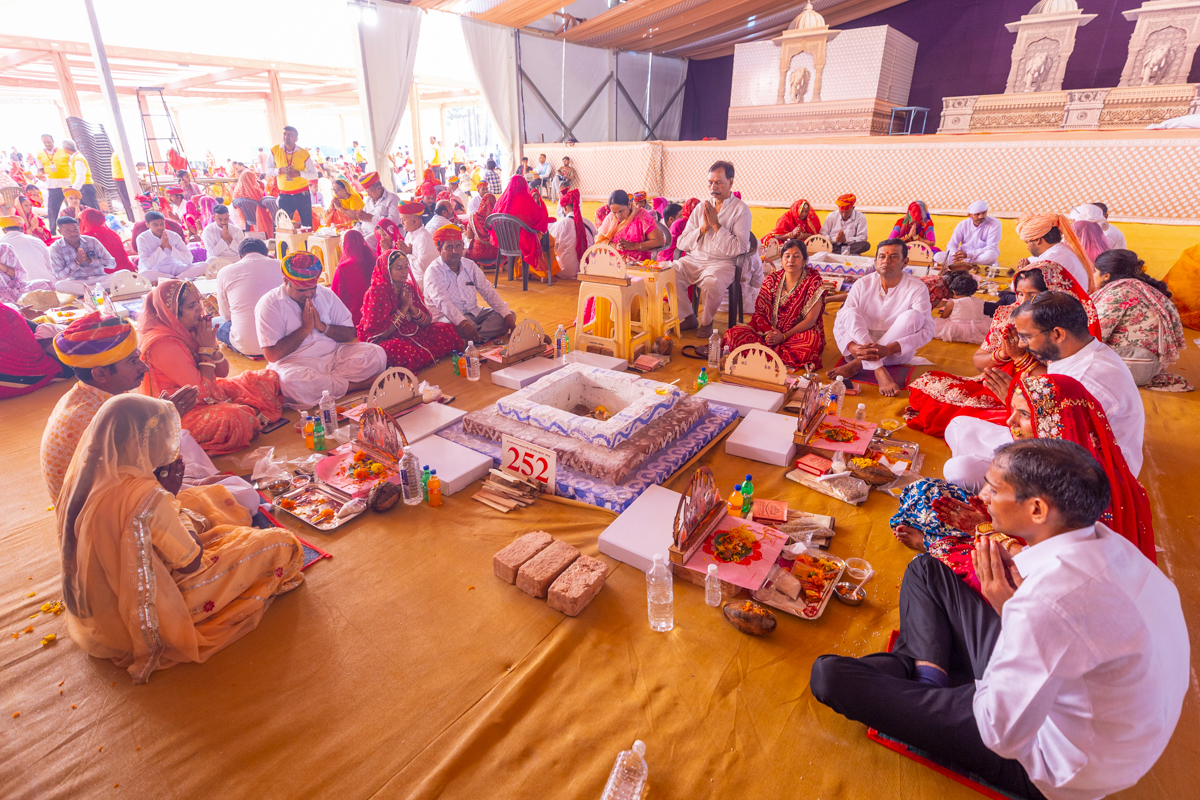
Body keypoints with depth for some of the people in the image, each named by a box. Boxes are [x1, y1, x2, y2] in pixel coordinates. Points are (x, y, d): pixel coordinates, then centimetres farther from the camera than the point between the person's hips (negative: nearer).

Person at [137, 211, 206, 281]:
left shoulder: (174, 236, -3)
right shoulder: (142, 238, -9)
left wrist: (169, 247, -20)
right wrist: (162, 246, -19)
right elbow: (148, 265, -18)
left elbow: (189, 260, -11)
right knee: (143, 274, -41)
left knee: (204, 266, -19)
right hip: (154, 271, -2)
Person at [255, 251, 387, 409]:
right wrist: (305, 328, -11)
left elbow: (350, 334, 8)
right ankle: (355, 385, -22)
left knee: (376, 353, -20)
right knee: (290, 380, -41)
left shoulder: (325, 294, 10)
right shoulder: (269, 304, -4)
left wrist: (322, 326, -10)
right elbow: (272, 354, -12)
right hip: (296, 364, -3)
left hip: (335, 355, 4)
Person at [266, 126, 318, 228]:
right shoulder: (275, 150, 2)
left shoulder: (304, 153, -2)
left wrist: (299, 173, -18)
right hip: (284, 195, 1)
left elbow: (314, 175, -2)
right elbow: (268, 170, 5)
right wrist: (280, 170, -14)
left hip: (302, 194, -1)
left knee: (307, 225, 0)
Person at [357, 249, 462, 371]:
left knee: (449, 330, -7)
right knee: (400, 348, -42)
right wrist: (403, 308, -16)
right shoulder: (376, 292, -12)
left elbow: (427, 322, 5)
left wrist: (412, 308, -15)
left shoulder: (410, 287, 7)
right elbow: (381, 333, -19)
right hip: (387, 340, -7)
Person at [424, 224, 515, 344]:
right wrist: (463, 323, -42)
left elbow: (488, 292, 5)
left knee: (510, 314, -12)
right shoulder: (433, 271, -9)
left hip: (473, 313, 7)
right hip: (448, 316, -7)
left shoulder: (470, 265, 10)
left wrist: (507, 315, -11)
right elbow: (442, 302, -25)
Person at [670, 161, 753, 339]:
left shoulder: (741, 209, 0)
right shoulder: (701, 207, 13)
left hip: (722, 263, -4)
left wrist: (716, 225, -13)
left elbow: (738, 248, -13)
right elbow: (681, 243, 6)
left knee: (712, 282, -36)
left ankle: (706, 322, -6)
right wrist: (702, 228, -9)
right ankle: (689, 318, -2)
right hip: (694, 259, 5)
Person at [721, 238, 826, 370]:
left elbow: (810, 320, -10)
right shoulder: (772, 279, 6)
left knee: (812, 340, -39)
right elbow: (758, 312, 3)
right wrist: (769, 332, -17)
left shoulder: (813, 281, -4)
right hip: (770, 331, 3)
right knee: (734, 333, -20)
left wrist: (783, 336, -21)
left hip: (798, 334, -3)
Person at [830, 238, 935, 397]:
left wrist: (889, 349, -33)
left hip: (898, 353, -1)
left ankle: (856, 365, -28)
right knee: (850, 312, -22)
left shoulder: (916, 288, -7)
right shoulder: (862, 285, -2)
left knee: (913, 316, -25)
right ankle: (880, 372, -38)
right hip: (863, 346, 1)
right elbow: (839, 323, -10)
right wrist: (852, 347, -33)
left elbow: (927, 331, -17)